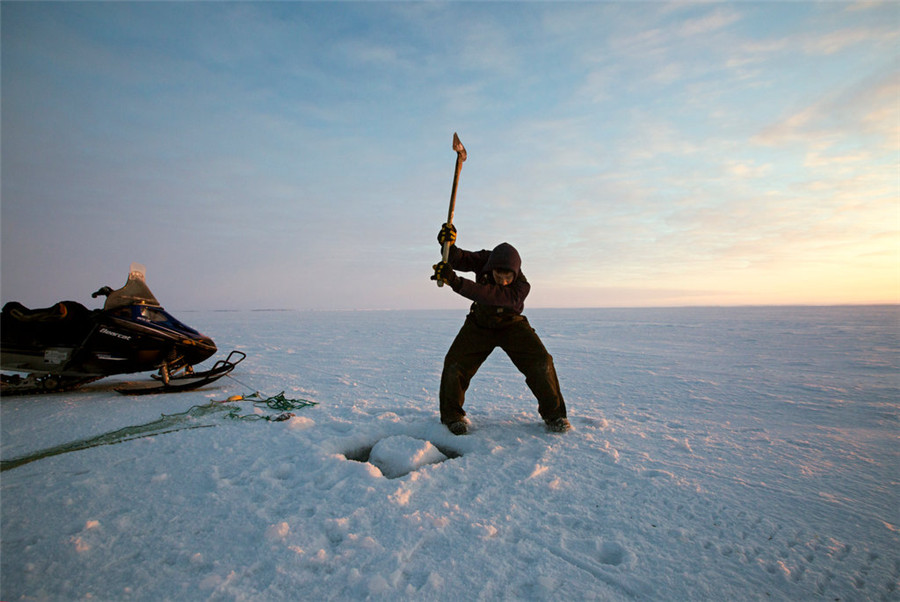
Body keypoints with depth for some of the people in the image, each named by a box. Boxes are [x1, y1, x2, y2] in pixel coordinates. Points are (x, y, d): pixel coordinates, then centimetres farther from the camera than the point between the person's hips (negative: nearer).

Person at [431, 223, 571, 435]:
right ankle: (452, 414, 7)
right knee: (455, 364, -14)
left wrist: (456, 282, -60)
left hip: (512, 325, -1)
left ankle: (553, 413, 5)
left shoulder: (521, 287, -33)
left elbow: (489, 295, -49)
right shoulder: (484, 260, -22)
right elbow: (459, 260, -30)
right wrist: (449, 244, -53)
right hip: (479, 324, 2)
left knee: (540, 362, -16)